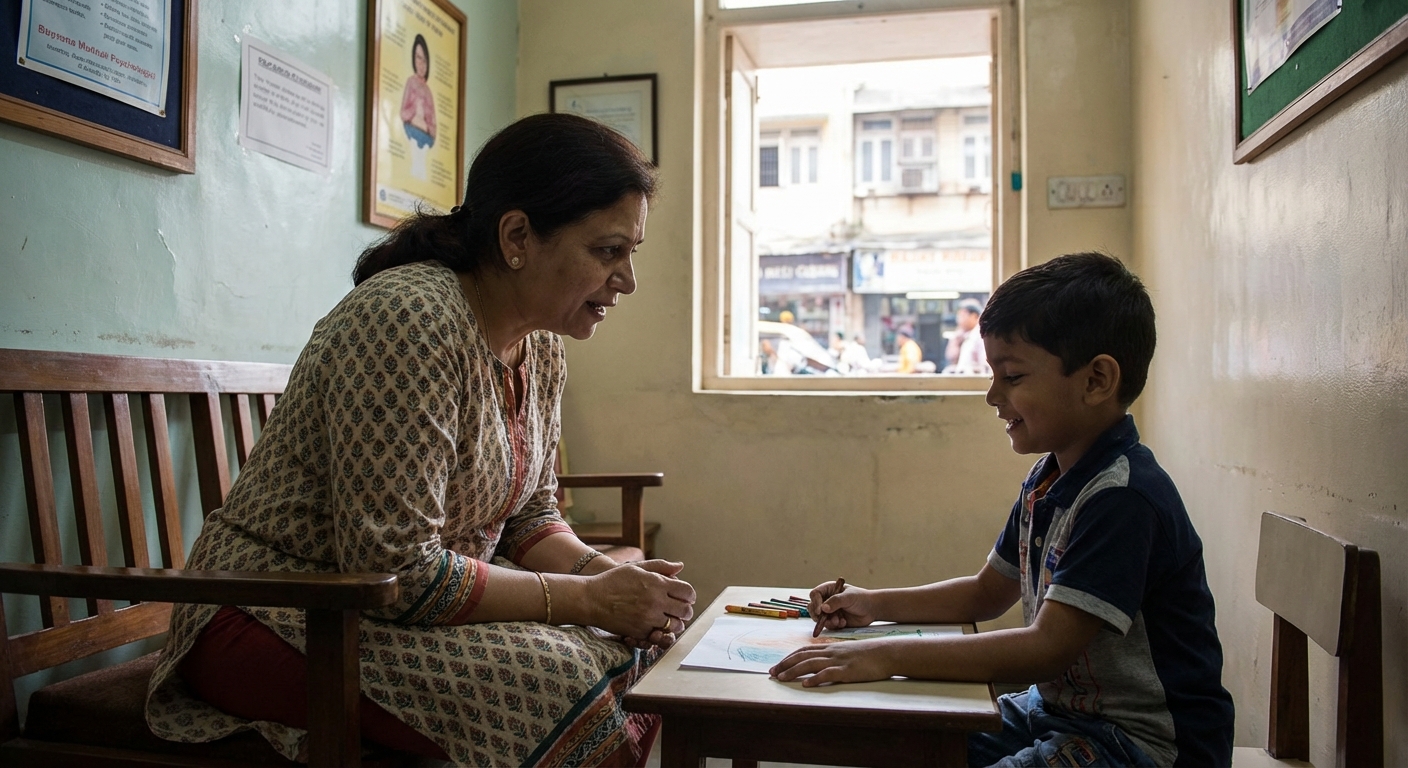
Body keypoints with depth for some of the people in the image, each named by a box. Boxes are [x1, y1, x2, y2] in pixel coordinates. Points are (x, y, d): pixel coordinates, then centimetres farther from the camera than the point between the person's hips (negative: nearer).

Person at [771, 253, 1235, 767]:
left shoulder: (1123, 497, -24)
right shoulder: (1047, 479, 5)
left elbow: (1047, 648, -28)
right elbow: (988, 593, 15)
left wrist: (890, 656, -30)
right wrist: (874, 605, 5)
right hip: (1059, 708, 9)